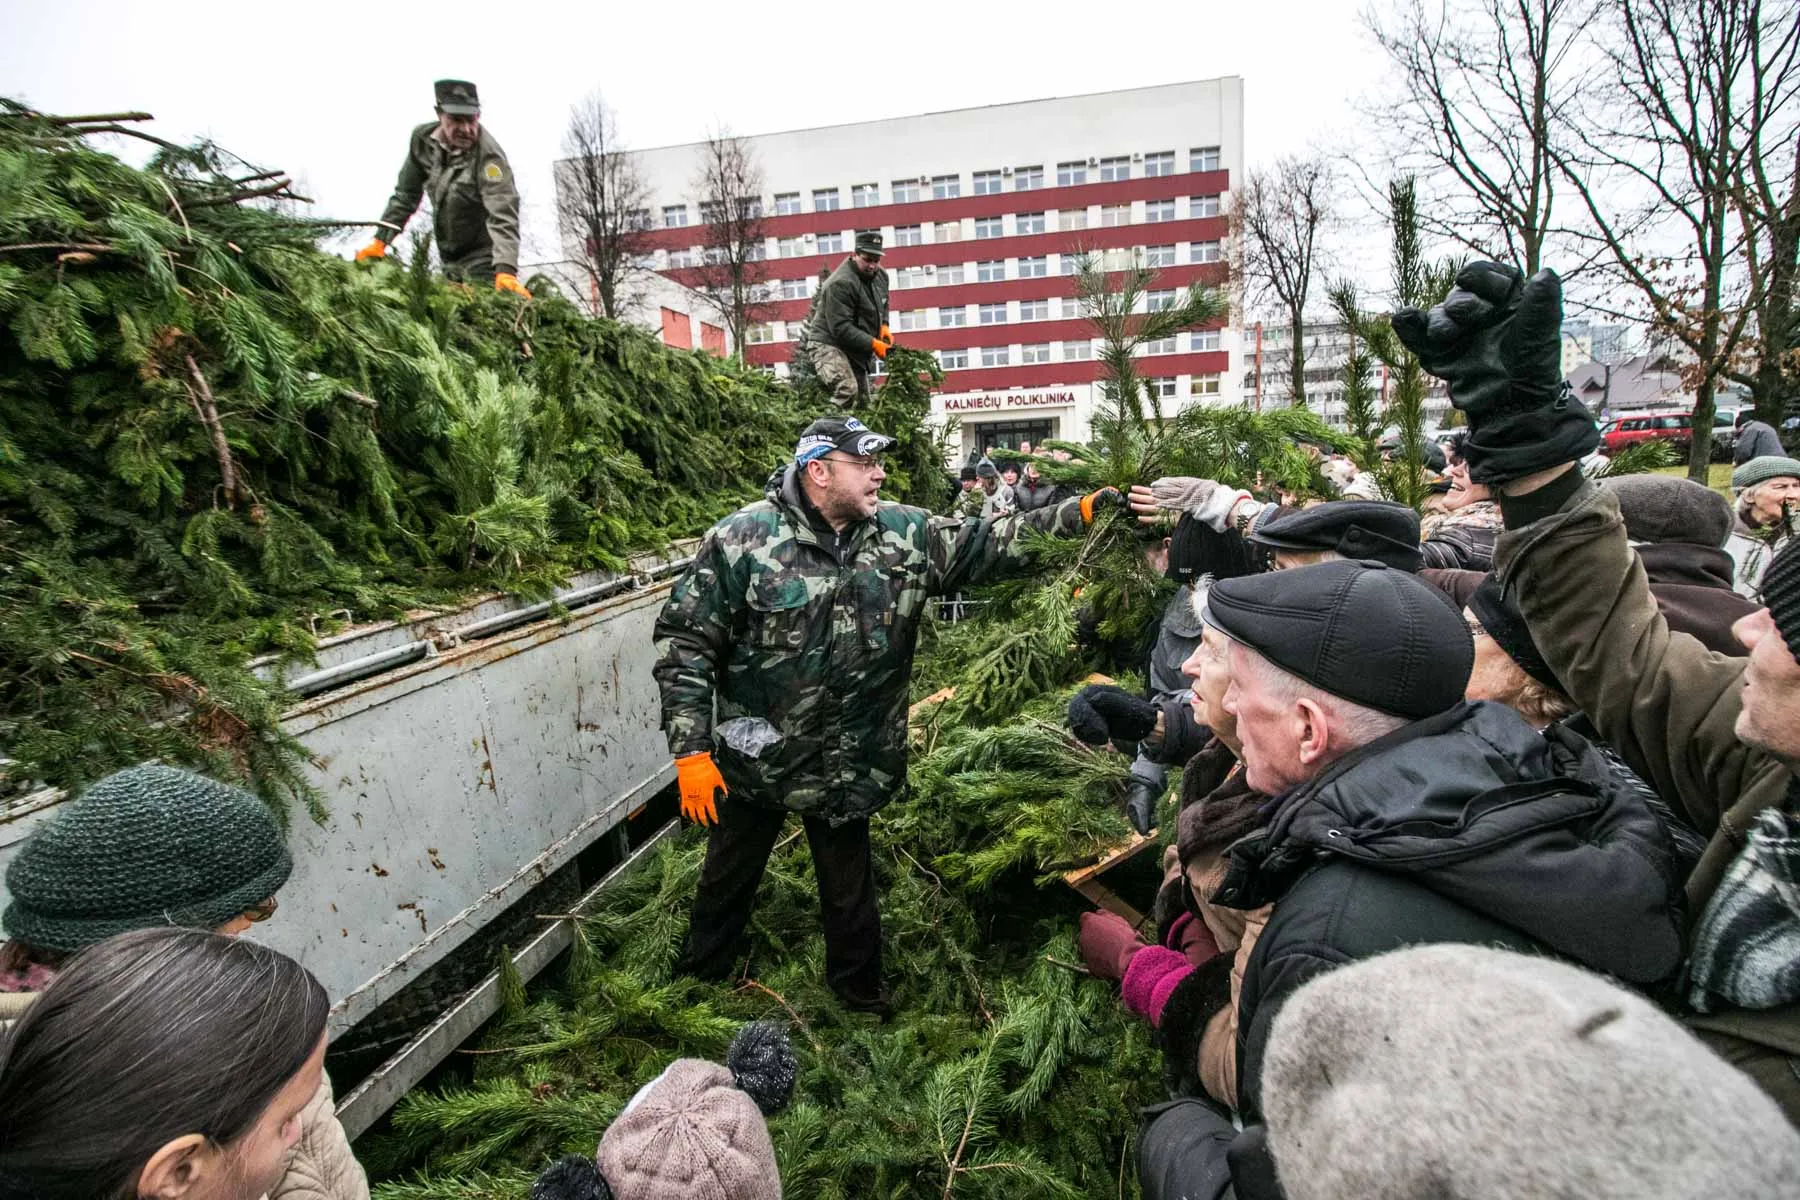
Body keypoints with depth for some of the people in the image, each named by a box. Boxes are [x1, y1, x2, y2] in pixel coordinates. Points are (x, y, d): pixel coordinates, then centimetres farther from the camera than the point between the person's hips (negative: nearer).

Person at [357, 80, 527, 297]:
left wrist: (506, 271, -49)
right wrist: (380, 240, 0)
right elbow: (406, 194, 6)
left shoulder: (489, 156, -24)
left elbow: (502, 216, -35)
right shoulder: (423, 139, -5)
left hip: (483, 260, -7)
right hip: (448, 257, 7)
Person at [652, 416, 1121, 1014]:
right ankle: (699, 981, 49)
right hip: (754, 757, -2)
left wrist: (1079, 512, -12)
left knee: (849, 886, 22)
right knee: (728, 879, 20)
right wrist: (691, 751, -17)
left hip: (850, 763, 3)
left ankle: (860, 993, 47)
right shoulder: (743, 537, -17)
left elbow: (987, 543, -2)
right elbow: (685, 640, -14)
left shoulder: (905, 532, -5)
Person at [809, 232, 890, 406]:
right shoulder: (841, 283, -23)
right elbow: (840, 328, -27)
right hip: (829, 344, -9)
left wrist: (883, 326, 3)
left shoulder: (881, 276, 5)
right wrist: (872, 343, -27)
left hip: (857, 350, 9)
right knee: (846, 390, -33)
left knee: (863, 402, 13)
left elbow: (882, 306, 25)